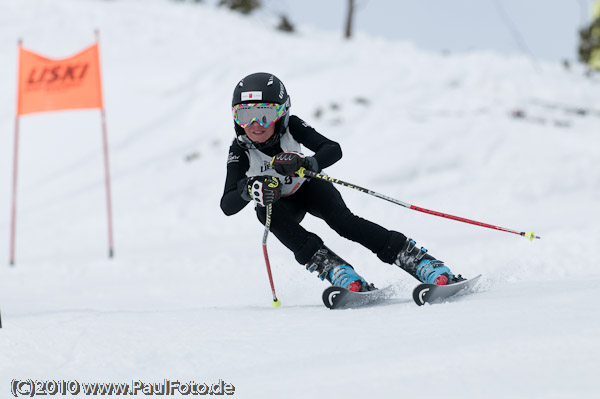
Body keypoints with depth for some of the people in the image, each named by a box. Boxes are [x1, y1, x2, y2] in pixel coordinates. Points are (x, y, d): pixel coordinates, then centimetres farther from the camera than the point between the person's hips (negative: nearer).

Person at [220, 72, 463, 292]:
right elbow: (227, 206, -34)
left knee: (342, 220, -27)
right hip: (277, 203, 1)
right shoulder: (240, 151, -29)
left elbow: (333, 150, -36)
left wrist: (306, 164, -56)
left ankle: (415, 259, -26)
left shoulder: (291, 126, -27)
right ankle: (330, 266, -33)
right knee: (270, 213, -34)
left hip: (308, 186, 0)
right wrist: (249, 190, -56)